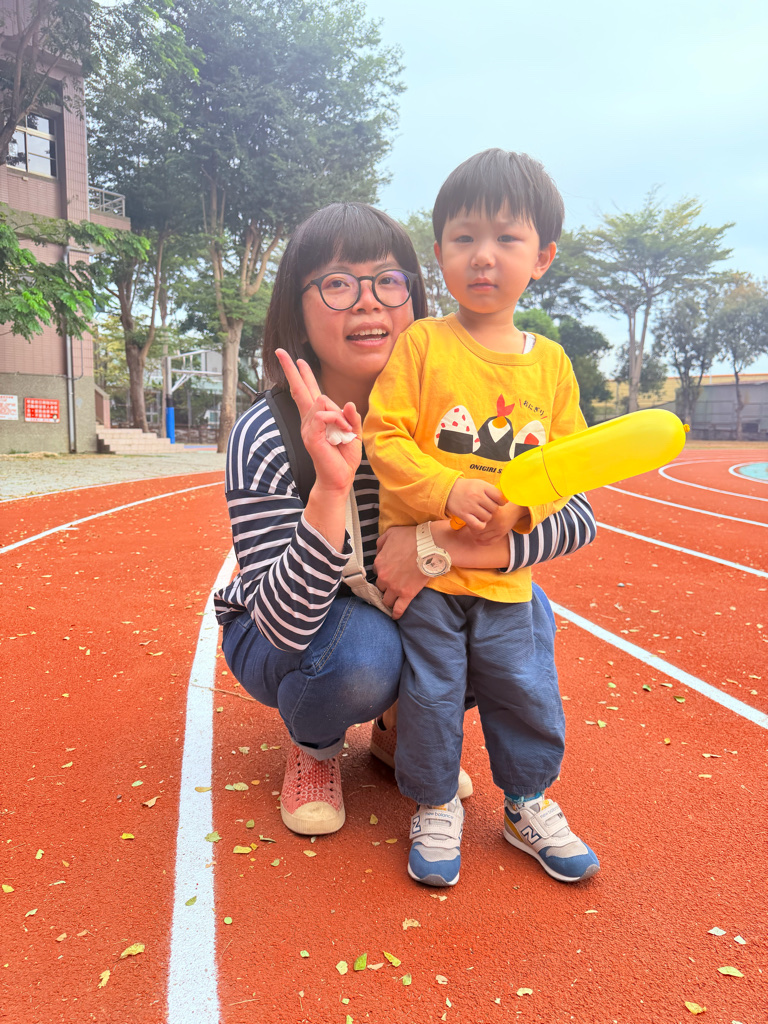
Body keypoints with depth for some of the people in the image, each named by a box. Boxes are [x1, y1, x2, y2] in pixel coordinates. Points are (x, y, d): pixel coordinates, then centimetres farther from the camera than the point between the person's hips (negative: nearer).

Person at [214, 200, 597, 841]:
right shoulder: (266, 438, -26)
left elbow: (577, 516, -23)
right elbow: (284, 625, -33)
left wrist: (440, 547, -37)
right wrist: (332, 487, -48)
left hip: (412, 614, 3)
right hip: (277, 639, -3)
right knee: (361, 651, -35)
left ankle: (401, 728, 9)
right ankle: (315, 746, 4)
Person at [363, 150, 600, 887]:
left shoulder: (550, 362, 4)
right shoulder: (420, 344, -5)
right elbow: (384, 437, -9)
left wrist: (519, 506, -13)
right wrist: (448, 492, -22)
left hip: (507, 571, 3)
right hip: (423, 562, -2)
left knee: (526, 692, 11)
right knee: (430, 693, 7)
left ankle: (529, 804, 35)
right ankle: (435, 807, 30)